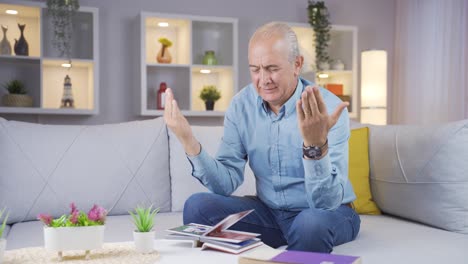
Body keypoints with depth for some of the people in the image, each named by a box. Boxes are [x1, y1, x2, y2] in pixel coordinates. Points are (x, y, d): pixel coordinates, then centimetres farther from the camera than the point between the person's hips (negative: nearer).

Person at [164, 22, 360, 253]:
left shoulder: (329, 109, -22)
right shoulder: (241, 105, -7)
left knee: (312, 222, -37)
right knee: (197, 206, -16)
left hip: (330, 212, -3)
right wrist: (189, 142, -25)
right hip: (269, 211, 4)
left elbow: (326, 202, -29)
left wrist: (317, 144, -46)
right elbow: (226, 184, -10)